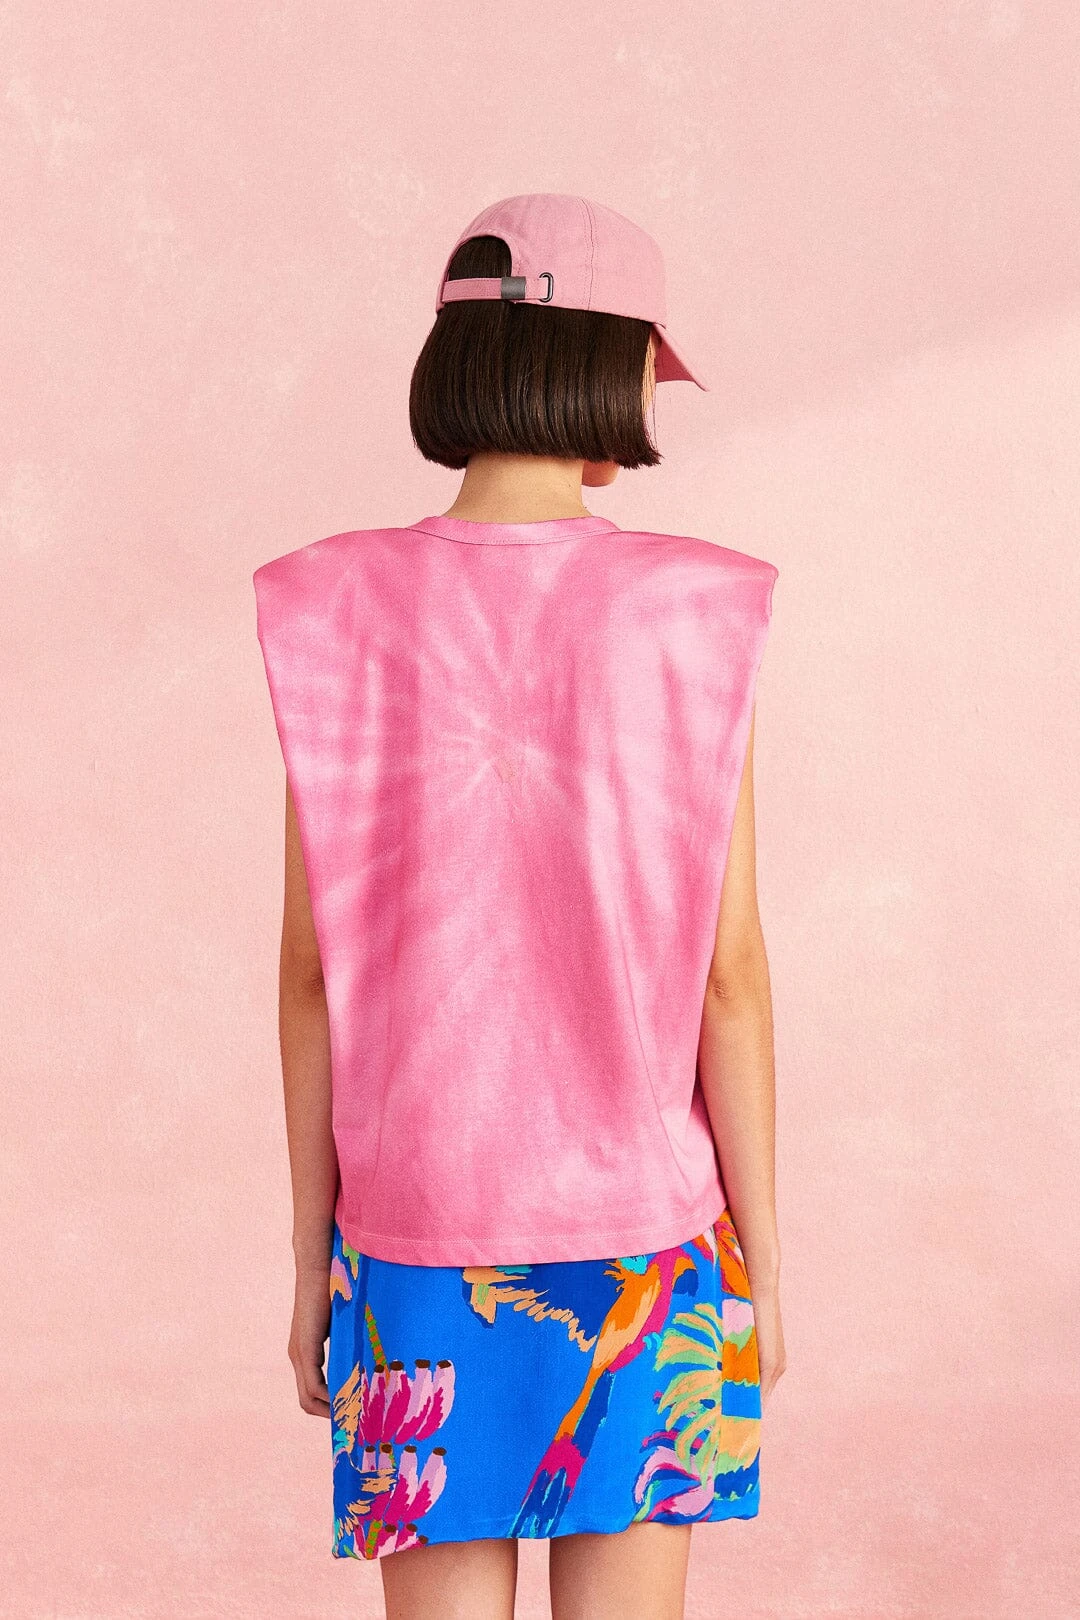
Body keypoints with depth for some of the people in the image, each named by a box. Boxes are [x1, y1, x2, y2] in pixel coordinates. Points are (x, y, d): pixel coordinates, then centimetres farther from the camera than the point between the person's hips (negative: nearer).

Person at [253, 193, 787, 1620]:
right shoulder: (692, 616, -9)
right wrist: (763, 1259, 3)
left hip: (418, 1231, 1)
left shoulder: (341, 618, -6)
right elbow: (729, 974, -7)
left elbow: (313, 971, -4)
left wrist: (311, 1262, 6)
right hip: (642, 1220, -1)